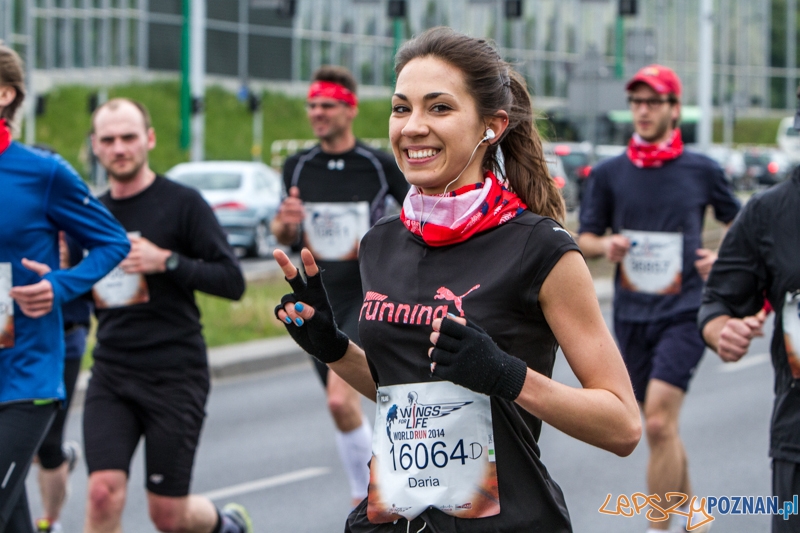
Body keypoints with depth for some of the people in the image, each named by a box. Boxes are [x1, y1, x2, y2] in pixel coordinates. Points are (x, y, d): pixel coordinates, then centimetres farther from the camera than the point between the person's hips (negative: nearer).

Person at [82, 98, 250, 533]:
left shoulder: (183, 203, -4)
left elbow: (232, 281, -8)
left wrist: (167, 261, -19)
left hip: (175, 374, -3)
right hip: (111, 373, 4)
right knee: (103, 494, -15)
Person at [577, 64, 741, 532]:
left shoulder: (702, 171, 0)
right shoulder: (609, 173, 5)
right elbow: (585, 239, 10)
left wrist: (722, 258, -6)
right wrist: (606, 245, -12)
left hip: (684, 313, -4)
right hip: (632, 314, 4)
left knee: (659, 423, -18)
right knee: (661, 429, 14)